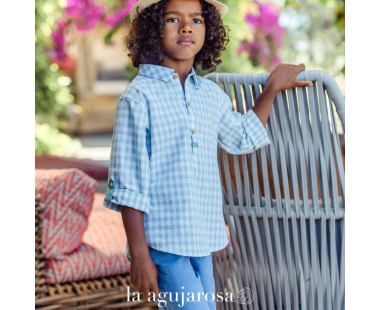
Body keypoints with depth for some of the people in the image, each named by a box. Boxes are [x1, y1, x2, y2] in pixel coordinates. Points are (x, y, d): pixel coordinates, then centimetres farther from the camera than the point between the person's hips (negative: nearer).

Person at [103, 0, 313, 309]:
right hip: (161, 245, -6)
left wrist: (272, 88, 25)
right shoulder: (138, 97, -9)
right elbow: (127, 187, -10)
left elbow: (242, 139, 30)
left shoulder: (212, 95, 9)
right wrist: (139, 256, -11)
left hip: (204, 242, 6)